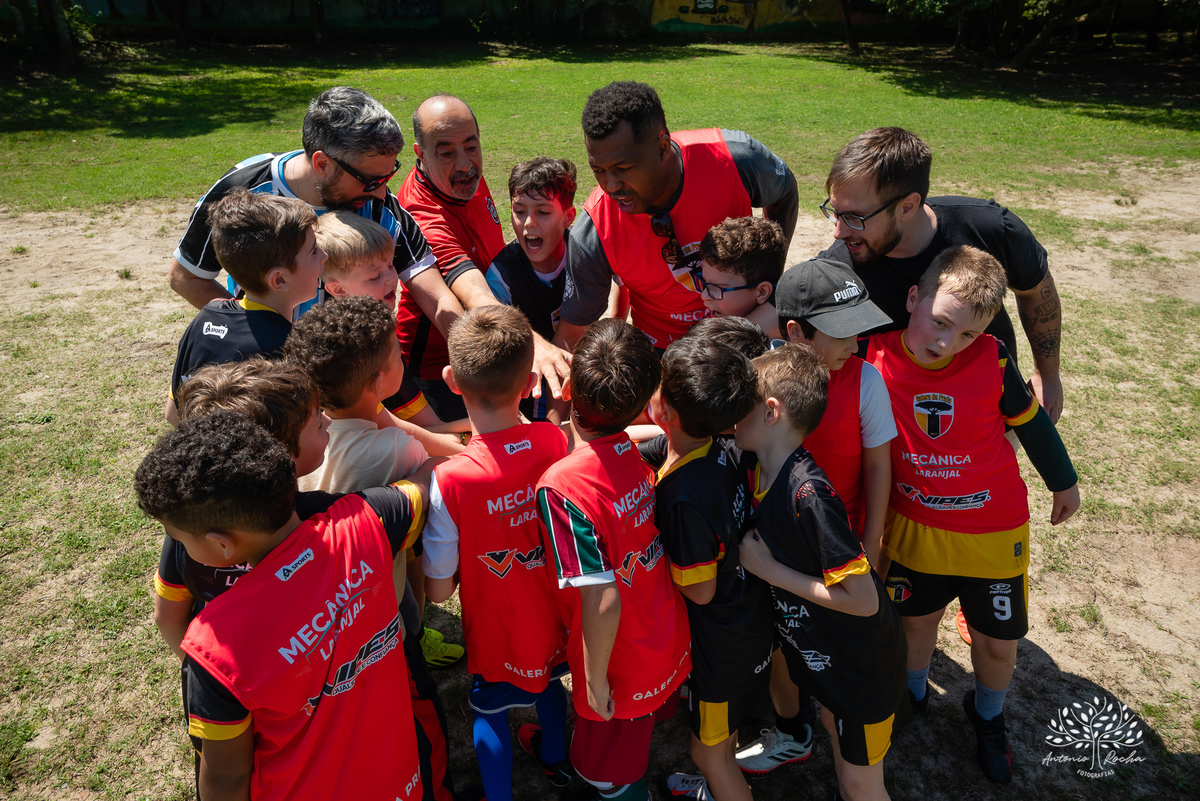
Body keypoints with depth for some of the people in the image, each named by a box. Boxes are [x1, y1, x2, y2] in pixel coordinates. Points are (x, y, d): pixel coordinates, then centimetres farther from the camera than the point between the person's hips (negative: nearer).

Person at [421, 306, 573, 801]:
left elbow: (438, 590, -21)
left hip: (498, 635, -4)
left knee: (489, 712, 25)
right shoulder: (556, 442, -23)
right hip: (556, 618, 5)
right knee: (548, 679, 34)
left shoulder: (450, 482, -34)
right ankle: (554, 758, 61)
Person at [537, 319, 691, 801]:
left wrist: (595, 678, -15)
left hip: (621, 670, -6)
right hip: (672, 650, 6)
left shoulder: (562, 486, -33)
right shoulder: (636, 455, -13)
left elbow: (603, 601, -32)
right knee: (638, 739, 36)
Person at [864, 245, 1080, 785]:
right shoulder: (874, 354, -20)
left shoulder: (991, 359, -18)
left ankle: (988, 716, 47)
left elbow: (1029, 419, 0)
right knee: (917, 619, 21)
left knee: (998, 641, 14)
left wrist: (1063, 482, 14)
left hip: (993, 528, 0)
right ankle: (913, 694, 53)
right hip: (913, 525, 0)